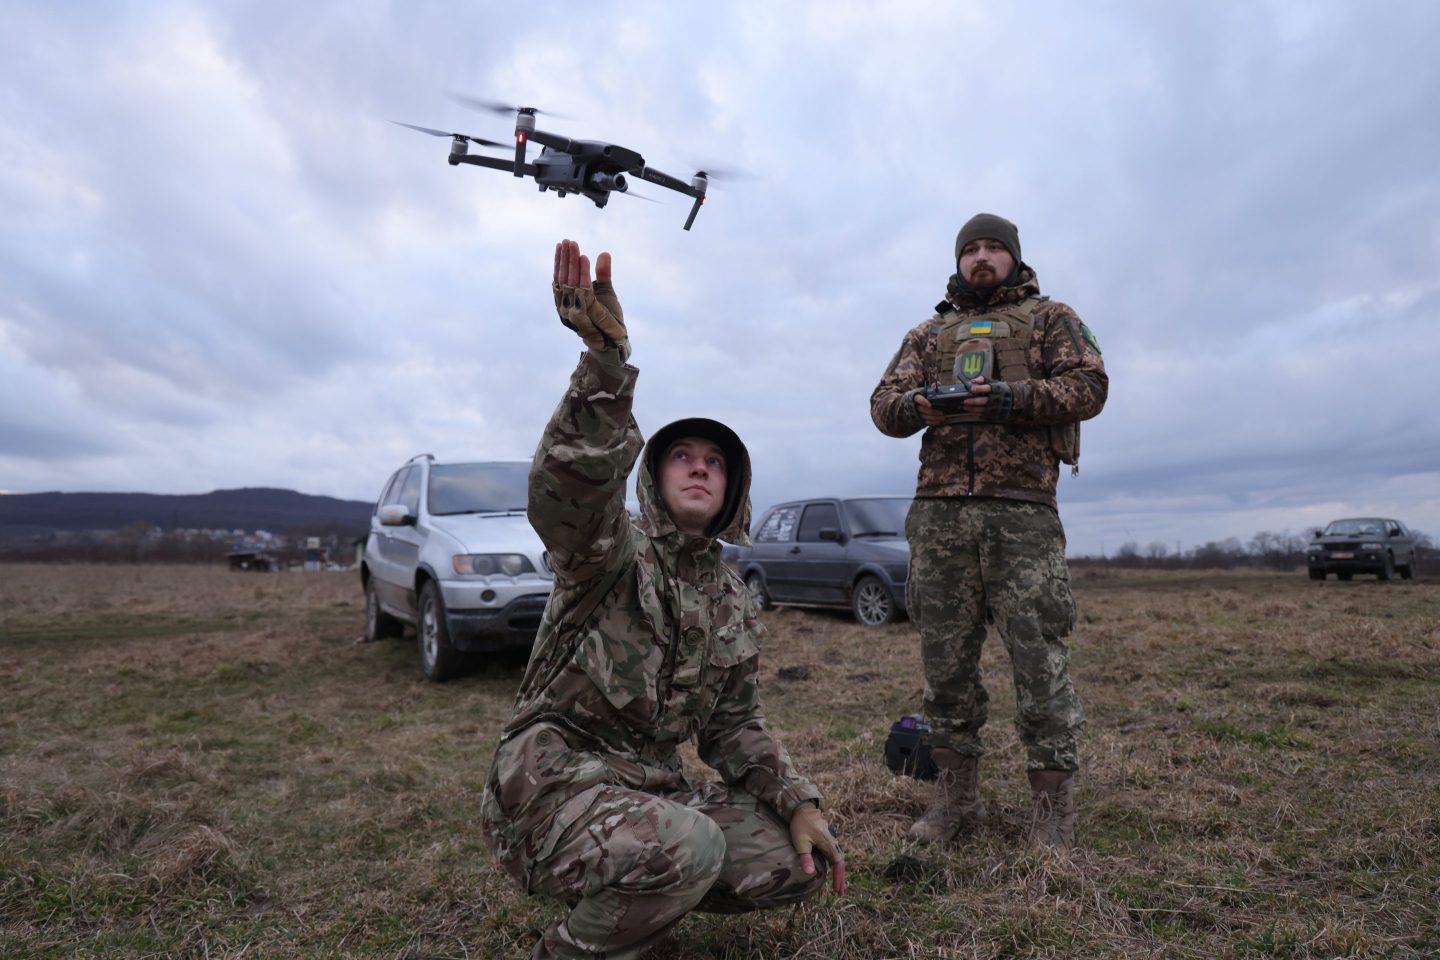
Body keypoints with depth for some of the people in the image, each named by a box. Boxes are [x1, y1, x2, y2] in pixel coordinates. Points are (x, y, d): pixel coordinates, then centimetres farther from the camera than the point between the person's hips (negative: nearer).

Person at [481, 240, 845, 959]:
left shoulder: (732, 605, 10)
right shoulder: (612, 551, -10)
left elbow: (732, 726, 13)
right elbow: (565, 493, -35)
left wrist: (798, 801, -2)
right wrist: (606, 359, -47)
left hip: (650, 790, 7)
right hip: (553, 784, -7)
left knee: (799, 864, -4)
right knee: (690, 847, -34)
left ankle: (630, 891, 15)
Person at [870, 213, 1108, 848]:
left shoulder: (1049, 317, 15)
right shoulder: (928, 332, 23)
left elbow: (1089, 384, 0)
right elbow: (884, 401, 14)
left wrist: (1010, 399, -15)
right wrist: (913, 405, -10)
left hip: (1021, 509, -3)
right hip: (939, 510, 3)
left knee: (1039, 654, -4)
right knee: (944, 655, 5)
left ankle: (1053, 804, 9)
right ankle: (956, 794, 17)